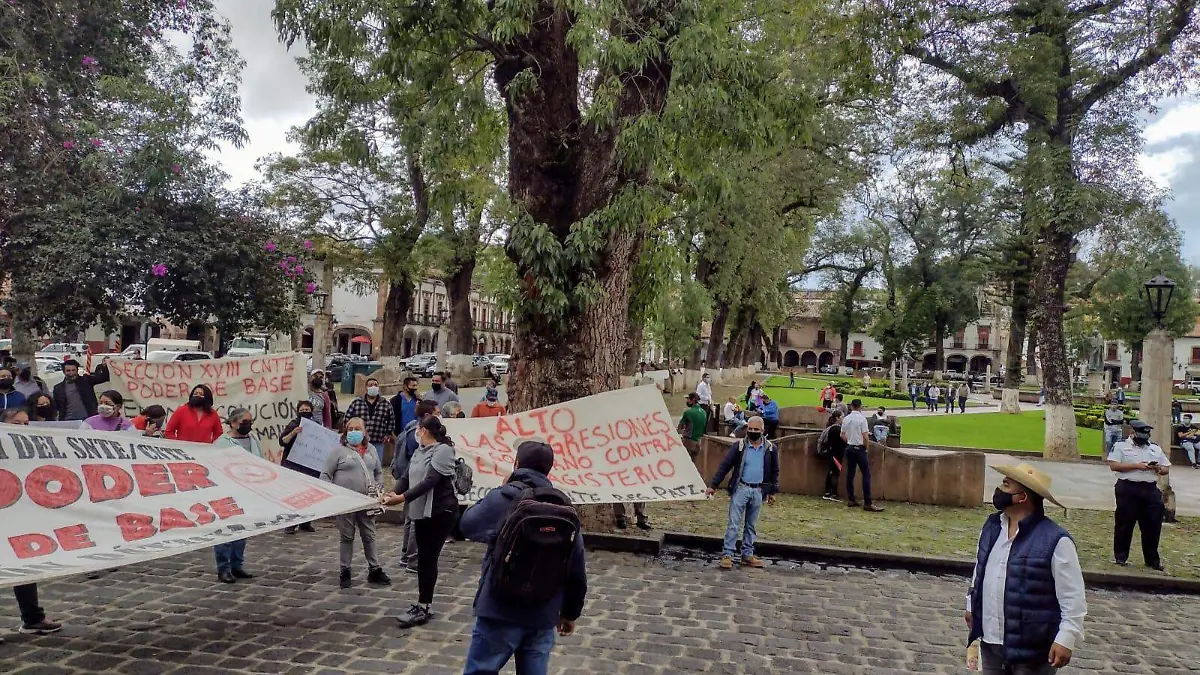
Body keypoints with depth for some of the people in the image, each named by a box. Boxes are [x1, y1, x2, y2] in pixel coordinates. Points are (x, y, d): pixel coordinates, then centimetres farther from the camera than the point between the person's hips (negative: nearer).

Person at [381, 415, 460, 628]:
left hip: (441, 511, -8)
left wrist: (402, 498, -28)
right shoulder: (420, 452, 11)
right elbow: (407, 478, 9)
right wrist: (392, 493, -10)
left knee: (429, 559, -5)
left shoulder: (443, 450, -15)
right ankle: (423, 604, 21)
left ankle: (423, 608, 1)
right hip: (422, 511, 8)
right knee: (423, 558, 12)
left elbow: (430, 481, -23)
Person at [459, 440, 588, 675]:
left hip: (500, 612, -4)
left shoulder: (503, 498, -10)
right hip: (543, 617, 4)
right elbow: (577, 568, 8)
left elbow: (468, 525, 6)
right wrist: (570, 612, 20)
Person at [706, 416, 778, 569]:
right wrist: (713, 485, -8)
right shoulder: (739, 445, -6)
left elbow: (774, 472, 11)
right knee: (734, 524, -3)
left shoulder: (771, 448, 0)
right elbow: (725, 465, -5)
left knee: (751, 525, 13)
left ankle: (748, 555, 21)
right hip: (740, 489, -3)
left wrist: (773, 492, 10)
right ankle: (727, 555, -1)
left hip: (758, 491, 3)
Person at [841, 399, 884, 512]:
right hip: (859, 448, -6)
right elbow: (865, 436, -15)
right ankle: (867, 503, -10)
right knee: (866, 474, -5)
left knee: (850, 474, 10)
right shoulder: (862, 419, -12)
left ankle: (851, 500, 13)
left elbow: (842, 435, 10)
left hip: (849, 448, 6)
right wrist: (866, 447, 0)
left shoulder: (846, 419, 5)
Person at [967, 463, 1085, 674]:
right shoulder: (992, 526, 3)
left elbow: (1073, 597, -16)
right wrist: (971, 605, 21)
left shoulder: (1055, 541, -18)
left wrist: (1066, 639, -19)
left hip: (1031, 648, -6)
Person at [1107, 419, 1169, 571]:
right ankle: (1121, 556, 12)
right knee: (1125, 523, 1)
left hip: (1150, 490, 4)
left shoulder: (1156, 449, 17)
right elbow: (1113, 465, -9)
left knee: (1153, 525, 5)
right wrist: (1136, 465, -15)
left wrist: (1158, 468, -4)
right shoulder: (1121, 446, 2)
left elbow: (1166, 469, 19)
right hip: (1128, 488, -4)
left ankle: (1152, 559, 16)